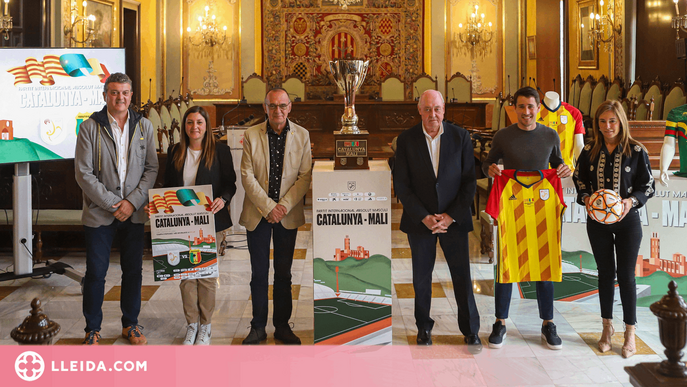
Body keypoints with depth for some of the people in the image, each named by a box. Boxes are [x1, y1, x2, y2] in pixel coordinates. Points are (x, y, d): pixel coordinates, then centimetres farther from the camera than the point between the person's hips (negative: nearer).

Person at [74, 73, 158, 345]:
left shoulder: (144, 126, 6)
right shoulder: (90, 127, -3)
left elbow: (151, 168, 3)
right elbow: (84, 174, -7)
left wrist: (132, 201, -9)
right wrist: (112, 203, -12)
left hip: (134, 212, 3)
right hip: (99, 212, -2)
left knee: (133, 271, 10)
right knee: (95, 272, 2)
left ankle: (130, 324, 24)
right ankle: (92, 329, 16)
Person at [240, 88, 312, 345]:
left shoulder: (302, 135, 1)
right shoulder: (251, 135, -2)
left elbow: (305, 176, -2)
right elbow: (247, 176, -6)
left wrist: (284, 206, -12)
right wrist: (268, 207, -13)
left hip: (288, 215, 1)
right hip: (257, 214, -1)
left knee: (284, 273, 9)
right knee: (259, 274, 5)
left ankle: (282, 326, 20)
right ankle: (258, 327, 15)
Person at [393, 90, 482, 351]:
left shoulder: (460, 137, -2)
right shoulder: (406, 140, -3)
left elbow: (469, 181, -1)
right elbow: (401, 185, -3)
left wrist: (451, 216, -10)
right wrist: (424, 217, -11)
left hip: (454, 219, 0)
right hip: (419, 220, 0)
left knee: (462, 276, 3)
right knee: (421, 277, 9)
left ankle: (470, 330, 17)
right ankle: (424, 327, 26)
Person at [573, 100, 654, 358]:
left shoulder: (636, 151, -7)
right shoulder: (590, 151, 1)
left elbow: (648, 185, -2)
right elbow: (579, 179, 12)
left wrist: (631, 201, -19)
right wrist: (586, 198, -7)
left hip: (627, 221, -3)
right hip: (597, 221, 3)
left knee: (626, 276, 1)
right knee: (605, 273, 12)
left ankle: (630, 333, 13)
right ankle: (607, 328, 25)